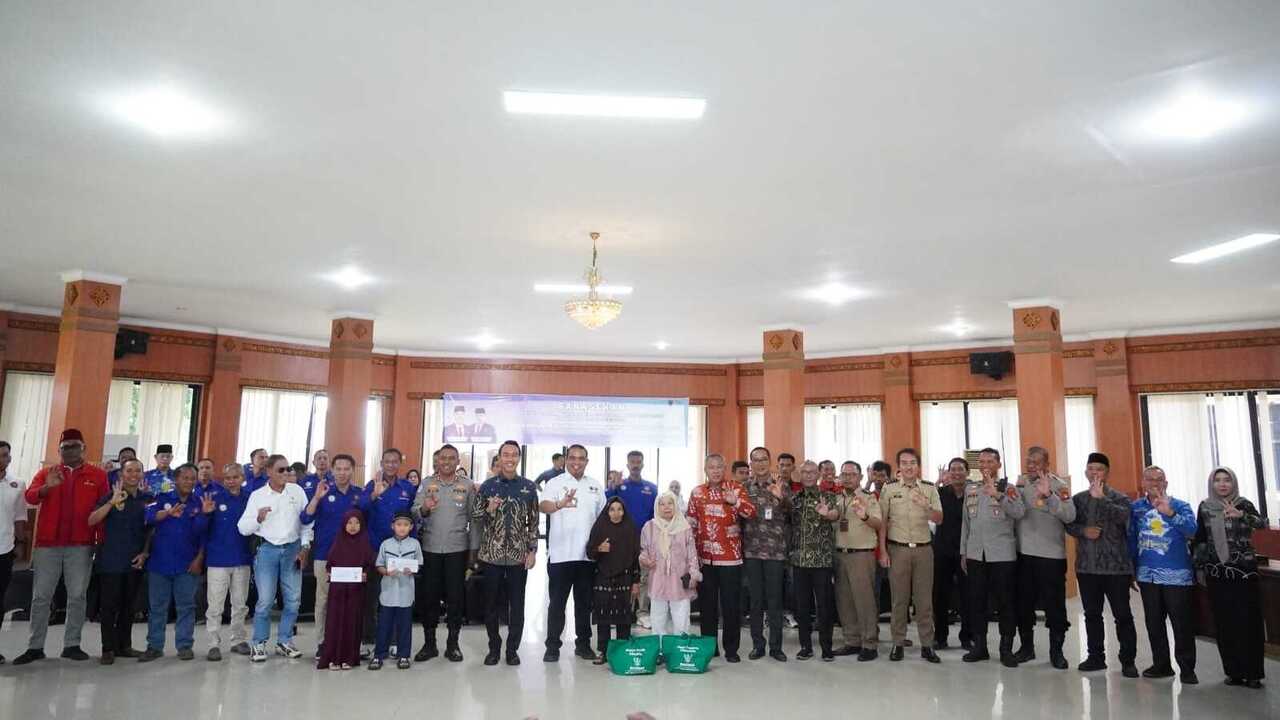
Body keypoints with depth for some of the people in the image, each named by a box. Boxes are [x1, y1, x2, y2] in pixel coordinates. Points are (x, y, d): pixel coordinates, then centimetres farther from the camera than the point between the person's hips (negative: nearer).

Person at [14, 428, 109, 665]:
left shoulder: (98, 475, 4)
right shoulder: (46, 473, 9)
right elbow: (29, 497, -7)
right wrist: (47, 488, -29)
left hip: (81, 545, -1)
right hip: (47, 543, 1)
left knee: (77, 596, 3)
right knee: (41, 596, 5)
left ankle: (72, 645, 11)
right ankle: (35, 647, 14)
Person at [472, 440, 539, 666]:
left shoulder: (529, 487, 3)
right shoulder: (488, 486, 1)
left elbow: (534, 521, 5)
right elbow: (474, 516, 3)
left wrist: (533, 550, -1)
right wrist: (489, 509, -17)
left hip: (519, 555, 0)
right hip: (491, 554, 0)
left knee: (517, 605, 6)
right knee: (491, 603, 8)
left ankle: (512, 648, 19)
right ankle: (494, 647, 23)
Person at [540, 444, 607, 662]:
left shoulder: (595, 485, 9)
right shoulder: (555, 483, -4)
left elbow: (603, 517, 15)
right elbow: (543, 506, -23)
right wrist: (560, 504, -45)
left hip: (587, 554, 4)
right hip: (560, 554, -3)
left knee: (585, 602, 13)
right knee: (557, 603, 3)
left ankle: (583, 644, 25)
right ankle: (552, 646, 13)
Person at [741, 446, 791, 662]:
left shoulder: (781, 487, 3)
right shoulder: (744, 487, 6)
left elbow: (792, 516, -6)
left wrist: (781, 498, -22)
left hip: (775, 551, -1)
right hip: (751, 550, 1)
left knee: (775, 599, 4)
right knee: (755, 599, 7)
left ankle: (776, 646, 14)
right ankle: (757, 645, 18)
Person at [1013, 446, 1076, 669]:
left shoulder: (1059, 485, -8)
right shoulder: (1020, 483, 7)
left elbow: (1070, 516, -21)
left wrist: (1049, 495, -30)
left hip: (1051, 554, -4)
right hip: (1023, 552, 5)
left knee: (1055, 605, 5)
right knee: (1023, 603, 13)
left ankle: (1056, 650, 20)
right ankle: (1026, 646, 27)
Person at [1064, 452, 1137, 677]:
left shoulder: (1118, 497, -3)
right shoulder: (1078, 499, 9)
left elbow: (1123, 517, -22)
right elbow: (1068, 524, 9)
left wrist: (1101, 498, -28)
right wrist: (1083, 531, -10)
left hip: (1116, 565, -4)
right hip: (1087, 565, 4)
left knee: (1122, 614, 1)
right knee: (1091, 614, 12)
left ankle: (1127, 660, 12)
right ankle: (1096, 656, 23)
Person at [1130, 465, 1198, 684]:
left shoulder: (1180, 506, -1)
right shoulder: (1135, 508, 7)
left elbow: (1192, 530, -19)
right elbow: (1131, 539, 12)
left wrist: (1170, 513, -35)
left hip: (1176, 575, -3)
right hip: (1148, 575, 4)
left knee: (1182, 623, -1)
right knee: (1153, 623, 12)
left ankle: (1186, 668, 10)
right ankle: (1161, 664, 24)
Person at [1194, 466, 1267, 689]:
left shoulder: (1243, 504, -3)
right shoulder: (1204, 508, 5)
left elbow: (1262, 523, -21)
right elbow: (1200, 539, 11)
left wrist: (1241, 515, -38)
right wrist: (1200, 565, 10)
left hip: (1243, 569, -3)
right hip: (1216, 571, 3)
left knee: (1247, 620, -2)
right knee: (1224, 622, 6)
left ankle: (1252, 673, 6)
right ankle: (1233, 671, 15)